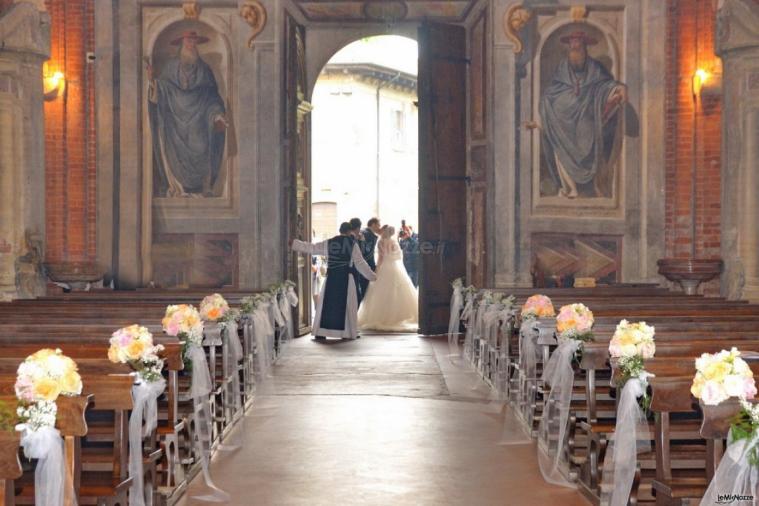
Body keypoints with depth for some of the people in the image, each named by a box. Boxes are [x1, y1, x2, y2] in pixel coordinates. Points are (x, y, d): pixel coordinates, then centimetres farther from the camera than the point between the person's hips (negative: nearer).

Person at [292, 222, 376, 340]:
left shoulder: (329, 243, 7)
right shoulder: (352, 244, -1)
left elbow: (311, 248, 10)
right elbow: (360, 263, -1)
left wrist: (292, 243, 20)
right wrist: (371, 276, 9)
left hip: (331, 277, 2)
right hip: (346, 278, -2)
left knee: (326, 304, 7)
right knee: (347, 305, 5)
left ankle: (320, 332, 6)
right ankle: (348, 333, 4)